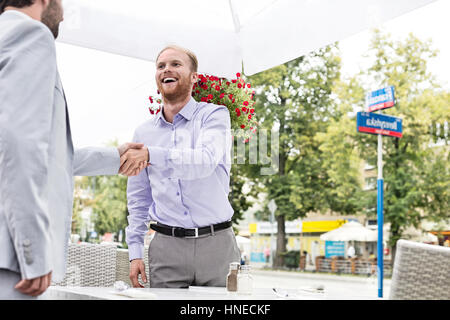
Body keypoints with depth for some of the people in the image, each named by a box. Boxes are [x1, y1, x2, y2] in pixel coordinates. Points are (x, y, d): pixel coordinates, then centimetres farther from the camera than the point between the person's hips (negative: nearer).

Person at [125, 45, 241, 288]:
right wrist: (135, 253, 8)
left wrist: (151, 154, -32)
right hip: (166, 247, 3)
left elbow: (206, 161, -20)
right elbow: (138, 199, 16)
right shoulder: (144, 132, 12)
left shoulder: (214, 115, 1)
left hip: (216, 243, -2)